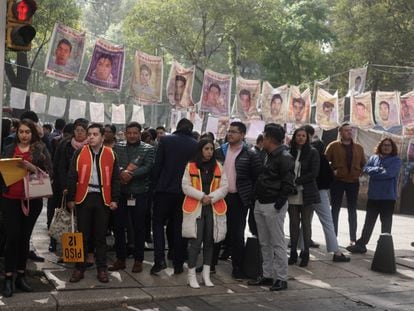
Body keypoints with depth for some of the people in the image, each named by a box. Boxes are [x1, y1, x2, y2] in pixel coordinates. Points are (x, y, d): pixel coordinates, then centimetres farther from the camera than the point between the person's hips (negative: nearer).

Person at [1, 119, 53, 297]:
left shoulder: (41, 149, 4)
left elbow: (49, 173, -2)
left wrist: (33, 168, -18)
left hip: (32, 199, 0)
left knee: (25, 237, 7)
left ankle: (21, 276, 16)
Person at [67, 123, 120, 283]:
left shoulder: (110, 154, 2)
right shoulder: (79, 153, 0)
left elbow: (115, 179, 5)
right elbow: (72, 177, 1)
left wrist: (114, 199, 0)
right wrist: (70, 199, -1)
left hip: (102, 198, 0)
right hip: (83, 197, 0)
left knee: (101, 236, 7)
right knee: (82, 235, 7)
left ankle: (102, 269, 15)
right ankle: (79, 268, 16)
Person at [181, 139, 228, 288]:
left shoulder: (218, 167, 9)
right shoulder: (191, 166, 2)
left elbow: (224, 187, 3)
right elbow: (186, 187, -4)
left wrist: (211, 197, -12)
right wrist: (202, 196, -15)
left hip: (213, 208, 3)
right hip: (195, 208, -3)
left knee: (209, 241, 7)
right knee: (195, 241, -7)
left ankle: (206, 274, 15)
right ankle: (191, 275, 1)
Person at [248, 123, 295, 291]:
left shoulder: (285, 158, -13)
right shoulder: (268, 156, 15)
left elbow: (288, 184, -18)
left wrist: (279, 203, -22)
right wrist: (257, 197, 14)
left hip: (274, 206, -10)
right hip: (260, 204, 10)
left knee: (278, 243, -3)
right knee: (264, 243, 14)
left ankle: (281, 278, 4)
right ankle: (267, 275, 23)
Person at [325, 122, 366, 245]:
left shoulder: (359, 148, 9)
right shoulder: (333, 146, -3)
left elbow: (363, 164, 16)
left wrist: (358, 173, 2)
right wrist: (332, 171, -11)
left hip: (353, 182, 3)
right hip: (337, 181, -3)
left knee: (352, 211, 8)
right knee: (335, 209, 4)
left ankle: (353, 238, 14)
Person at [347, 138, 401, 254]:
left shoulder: (396, 160, -3)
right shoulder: (373, 157, 11)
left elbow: (388, 173, -18)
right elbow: (366, 169, -4)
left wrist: (374, 172, -7)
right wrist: (379, 169, -16)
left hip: (388, 196, -4)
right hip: (373, 195, 4)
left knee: (386, 223, 5)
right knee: (369, 222, 9)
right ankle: (361, 244, 14)